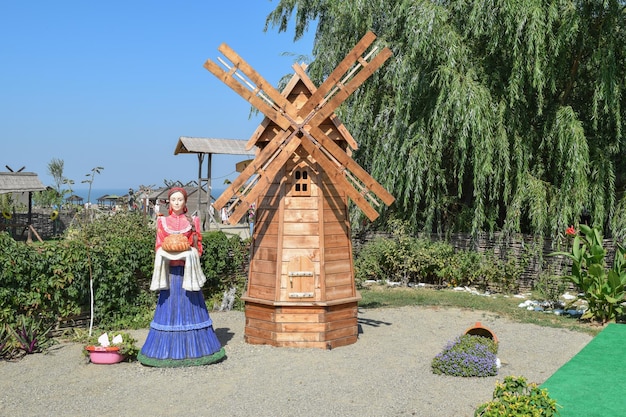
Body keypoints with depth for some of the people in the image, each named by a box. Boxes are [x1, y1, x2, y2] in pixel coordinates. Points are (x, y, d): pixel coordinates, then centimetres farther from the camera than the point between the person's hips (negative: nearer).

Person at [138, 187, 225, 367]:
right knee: (169, 307, 0)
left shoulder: (193, 221, 7)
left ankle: (192, 349, 9)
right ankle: (168, 350, 7)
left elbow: (198, 247, 7)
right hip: (169, 270, 1)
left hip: (188, 270, 0)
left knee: (189, 307, 1)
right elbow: (159, 247, 9)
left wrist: (189, 254, -11)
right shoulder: (162, 222, 9)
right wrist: (169, 254, -10)